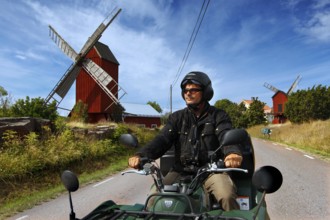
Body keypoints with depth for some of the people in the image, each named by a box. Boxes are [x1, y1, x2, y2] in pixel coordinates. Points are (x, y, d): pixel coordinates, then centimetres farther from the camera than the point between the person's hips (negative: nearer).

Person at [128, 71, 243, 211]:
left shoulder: (218, 115, 4)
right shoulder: (177, 117, 11)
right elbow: (162, 139, -2)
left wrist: (232, 152, -41)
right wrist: (141, 155, -22)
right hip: (182, 170, 2)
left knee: (227, 195, -30)